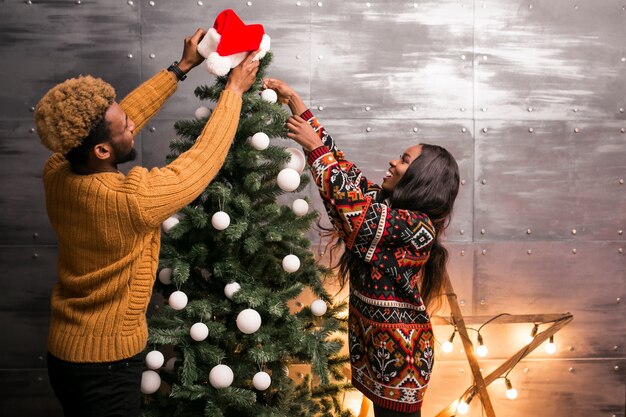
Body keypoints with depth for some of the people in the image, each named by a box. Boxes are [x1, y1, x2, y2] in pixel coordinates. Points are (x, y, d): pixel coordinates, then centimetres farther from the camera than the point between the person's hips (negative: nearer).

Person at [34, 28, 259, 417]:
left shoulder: (57, 173, -10)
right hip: (106, 363, -7)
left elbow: (108, 121, 2)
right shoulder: (130, 199, -32)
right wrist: (234, 89, -5)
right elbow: (205, 158, -19)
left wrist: (182, 68, 6)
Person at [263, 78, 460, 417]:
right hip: (373, 339, 8)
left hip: (399, 349, -8)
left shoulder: (419, 227, -21)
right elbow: (343, 167, 2)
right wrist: (294, 100, 1)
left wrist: (314, 147, -19)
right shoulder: (385, 204, 3)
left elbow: (351, 203, -28)